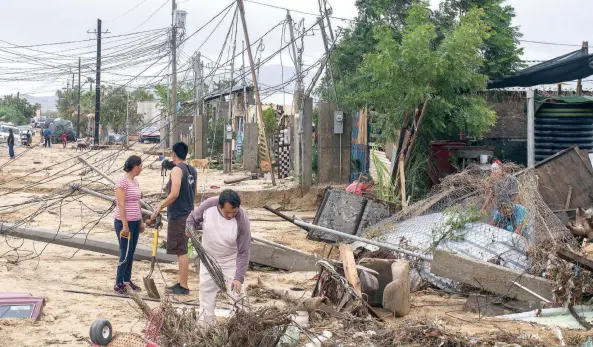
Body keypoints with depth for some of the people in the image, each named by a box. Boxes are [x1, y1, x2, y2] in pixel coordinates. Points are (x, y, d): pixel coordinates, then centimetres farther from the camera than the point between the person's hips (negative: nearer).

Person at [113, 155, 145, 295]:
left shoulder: (135, 182, 11)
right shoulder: (122, 181, -14)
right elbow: (121, 204, -18)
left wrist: (141, 222, 19)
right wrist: (125, 225, -20)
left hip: (135, 222, 8)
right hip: (124, 222, -8)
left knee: (131, 253, 12)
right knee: (125, 254, -4)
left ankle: (127, 280, 23)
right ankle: (118, 284, 7)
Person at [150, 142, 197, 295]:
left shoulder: (177, 170, -15)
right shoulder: (192, 171, 10)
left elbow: (174, 194, -23)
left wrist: (159, 208, -15)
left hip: (178, 217, -9)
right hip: (188, 214, 9)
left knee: (181, 251, -4)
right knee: (181, 250, 16)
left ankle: (183, 287, 0)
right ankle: (182, 283, 23)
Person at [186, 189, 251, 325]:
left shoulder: (242, 220, -32)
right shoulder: (208, 205, -27)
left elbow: (243, 252, -26)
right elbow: (193, 218, -3)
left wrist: (239, 277, -31)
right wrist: (190, 228, -26)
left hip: (231, 259, -3)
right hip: (208, 256, 3)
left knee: (236, 290, -2)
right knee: (206, 288, 13)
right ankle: (205, 321, 27)